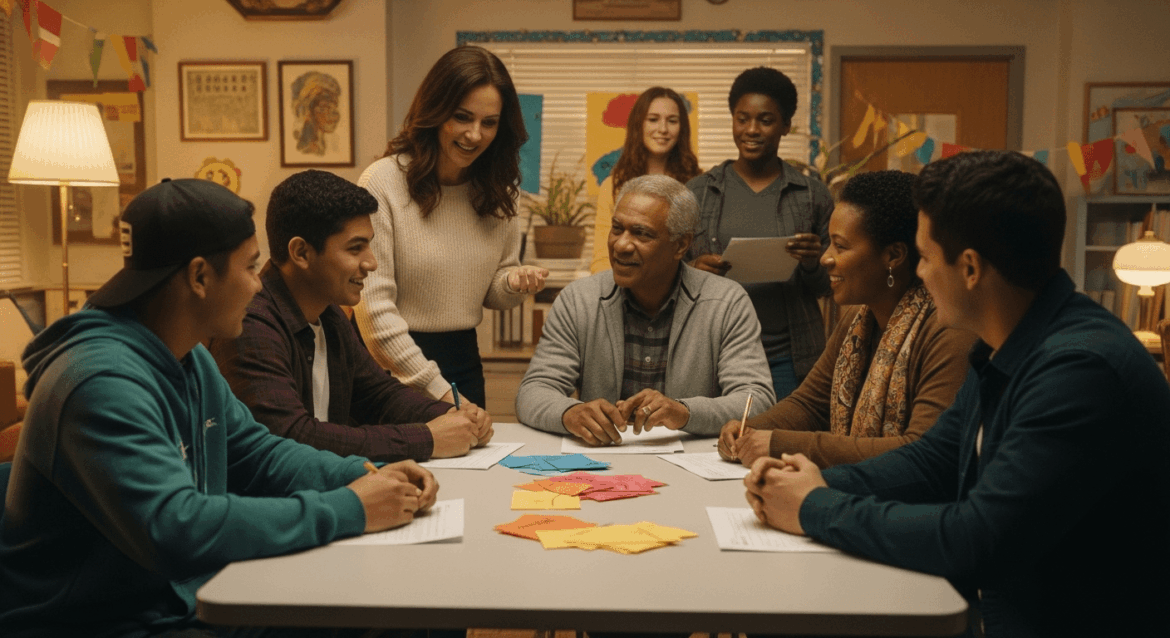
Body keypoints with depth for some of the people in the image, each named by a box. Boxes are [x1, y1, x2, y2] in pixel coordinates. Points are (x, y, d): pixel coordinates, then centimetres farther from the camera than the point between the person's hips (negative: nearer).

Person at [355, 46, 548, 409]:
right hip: (395, 368, -5)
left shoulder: (497, 189, 2)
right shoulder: (383, 183, -15)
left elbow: (491, 293, 10)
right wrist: (437, 391, -18)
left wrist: (514, 283, -13)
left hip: (464, 360, 5)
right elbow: (373, 308, -17)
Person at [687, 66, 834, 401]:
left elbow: (826, 287, 10)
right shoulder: (697, 192, 5)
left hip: (789, 358, 0)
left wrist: (812, 264, -11)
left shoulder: (812, 195, 5)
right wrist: (696, 269, -12)